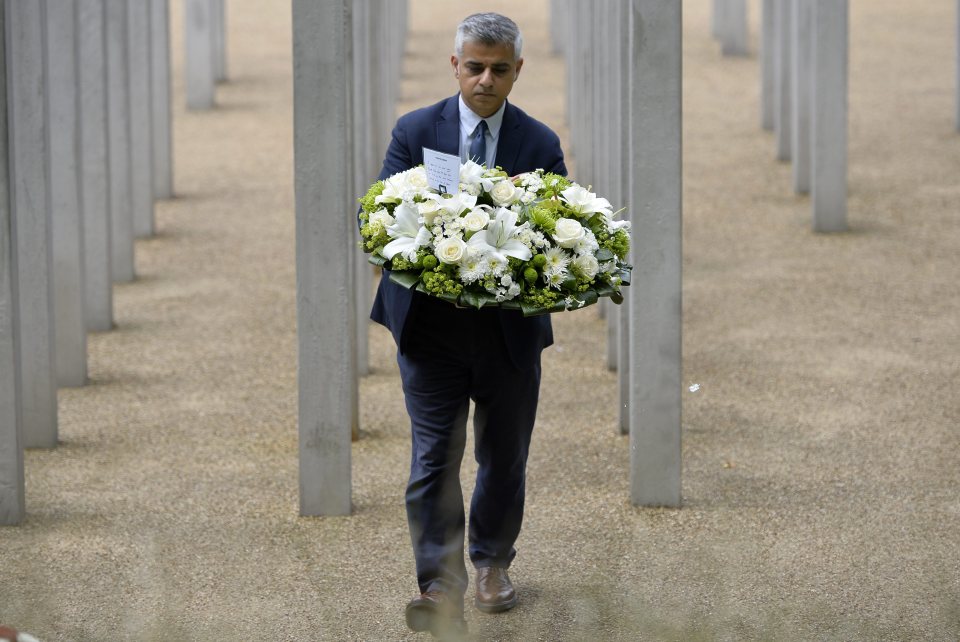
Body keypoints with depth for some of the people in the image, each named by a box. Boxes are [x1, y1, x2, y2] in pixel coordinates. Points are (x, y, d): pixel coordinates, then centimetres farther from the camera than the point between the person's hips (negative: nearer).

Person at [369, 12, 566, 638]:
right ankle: (441, 586, -11)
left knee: (504, 457, 14)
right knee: (434, 458, -9)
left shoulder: (541, 144, 2)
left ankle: (493, 562, 34)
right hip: (431, 324, -1)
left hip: (511, 327, 1)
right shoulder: (415, 132, 1)